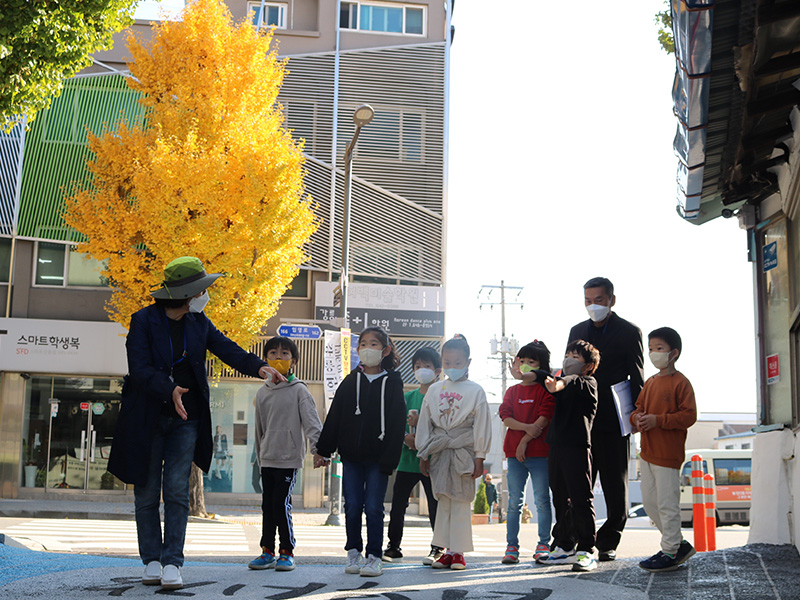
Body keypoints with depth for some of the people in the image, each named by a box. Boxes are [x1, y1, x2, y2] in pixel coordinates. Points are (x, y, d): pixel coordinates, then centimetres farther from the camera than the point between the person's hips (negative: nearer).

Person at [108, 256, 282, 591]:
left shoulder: (198, 323, 5)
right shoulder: (143, 321, -9)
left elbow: (228, 350, -3)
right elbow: (140, 369, -17)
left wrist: (258, 367, -21)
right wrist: (169, 391, -33)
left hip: (185, 419, 3)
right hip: (147, 418, -2)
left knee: (177, 491, -5)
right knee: (147, 492, 5)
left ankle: (172, 563, -4)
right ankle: (151, 561, 14)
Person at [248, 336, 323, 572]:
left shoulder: (298, 390, -2)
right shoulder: (262, 393, 12)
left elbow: (311, 421, -9)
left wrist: (318, 446, -22)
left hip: (289, 458, -5)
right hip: (268, 459, 5)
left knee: (282, 504, -8)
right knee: (267, 505, 7)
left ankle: (287, 552, 4)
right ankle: (267, 552, 15)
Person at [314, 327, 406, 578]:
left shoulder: (392, 382, 0)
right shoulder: (350, 382, 9)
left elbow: (397, 423, -4)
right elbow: (334, 418, 9)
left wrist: (390, 458, -11)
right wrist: (323, 450, 3)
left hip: (377, 458, -3)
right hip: (351, 456, 3)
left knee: (373, 508, -1)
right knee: (352, 507, 5)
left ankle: (373, 557, 9)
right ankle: (354, 553, 19)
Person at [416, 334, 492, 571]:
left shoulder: (475, 391, -2)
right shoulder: (434, 390, 8)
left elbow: (482, 425, -3)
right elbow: (424, 423, 12)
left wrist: (479, 457, -6)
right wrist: (423, 454, 9)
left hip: (463, 451, -3)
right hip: (439, 452, 3)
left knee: (461, 501, -2)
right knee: (443, 501, 5)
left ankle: (458, 552, 6)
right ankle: (448, 550, 12)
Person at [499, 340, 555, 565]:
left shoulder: (545, 390, 2)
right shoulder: (512, 391, 14)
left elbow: (544, 418, -9)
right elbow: (505, 418, 1)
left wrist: (526, 439, -14)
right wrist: (528, 427, -15)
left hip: (539, 452, -3)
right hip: (514, 453, 4)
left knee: (542, 499, 0)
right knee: (514, 501, 4)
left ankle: (543, 544, 8)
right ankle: (512, 546, 7)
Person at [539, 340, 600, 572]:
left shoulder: (588, 384, -3)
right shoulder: (561, 382, 20)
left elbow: (575, 382, -23)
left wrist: (561, 384, -45)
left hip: (577, 447, -7)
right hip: (556, 446, 7)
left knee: (581, 500, -6)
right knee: (560, 499, 12)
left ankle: (586, 552, -3)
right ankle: (564, 547, 21)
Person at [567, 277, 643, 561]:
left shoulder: (630, 332, 0)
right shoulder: (577, 331, 14)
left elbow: (637, 379, -1)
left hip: (613, 422, -4)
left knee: (615, 485, 3)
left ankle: (608, 543, 12)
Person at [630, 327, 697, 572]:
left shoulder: (681, 383, -10)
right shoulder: (650, 382, 14)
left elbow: (689, 416, -15)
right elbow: (638, 408, 20)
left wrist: (658, 420, -21)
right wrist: (637, 418, -4)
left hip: (668, 453, -9)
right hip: (647, 451, 9)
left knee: (667, 503, -4)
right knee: (649, 501, 12)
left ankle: (670, 552, 8)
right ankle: (679, 543, 25)